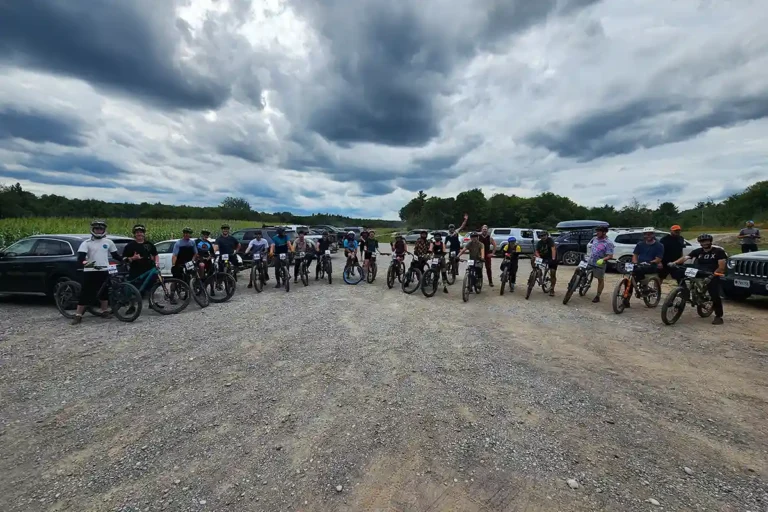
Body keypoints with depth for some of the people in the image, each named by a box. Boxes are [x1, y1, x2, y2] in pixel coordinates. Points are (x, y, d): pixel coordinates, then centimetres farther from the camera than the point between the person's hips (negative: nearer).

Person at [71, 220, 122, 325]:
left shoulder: (108, 242, 10)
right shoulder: (87, 243, -1)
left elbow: (115, 255, 18)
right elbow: (80, 257, -12)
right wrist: (84, 262, -32)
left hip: (104, 271, 3)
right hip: (90, 271, -3)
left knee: (104, 292, 13)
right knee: (85, 293, -3)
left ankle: (105, 311, 25)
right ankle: (78, 315, 5)